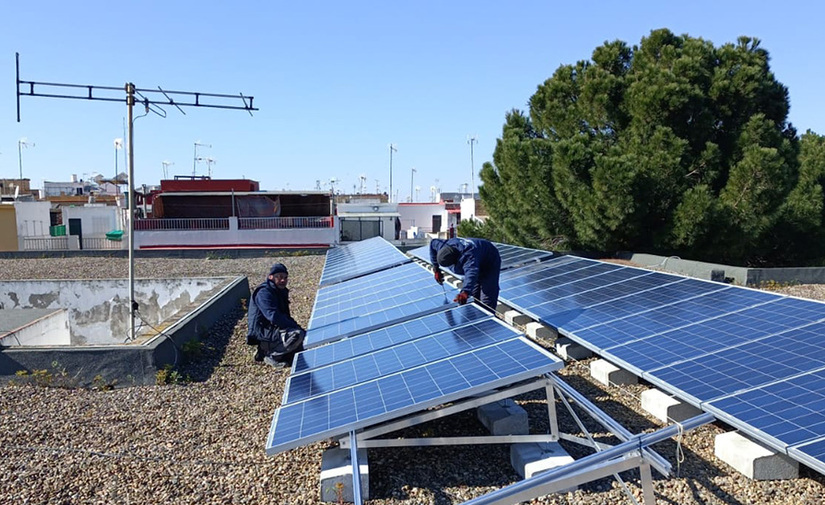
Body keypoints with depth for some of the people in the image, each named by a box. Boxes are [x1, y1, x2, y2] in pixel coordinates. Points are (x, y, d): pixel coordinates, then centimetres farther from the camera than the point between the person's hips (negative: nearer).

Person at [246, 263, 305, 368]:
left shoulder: (281, 291, 16)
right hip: (262, 332, -10)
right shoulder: (264, 292, -15)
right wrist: (297, 327, -27)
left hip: (273, 329, 10)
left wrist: (295, 325, 2)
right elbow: (274, 316, -27)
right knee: (297, 335, -31)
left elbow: (285, 315, 22)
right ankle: (270, 355, -10)